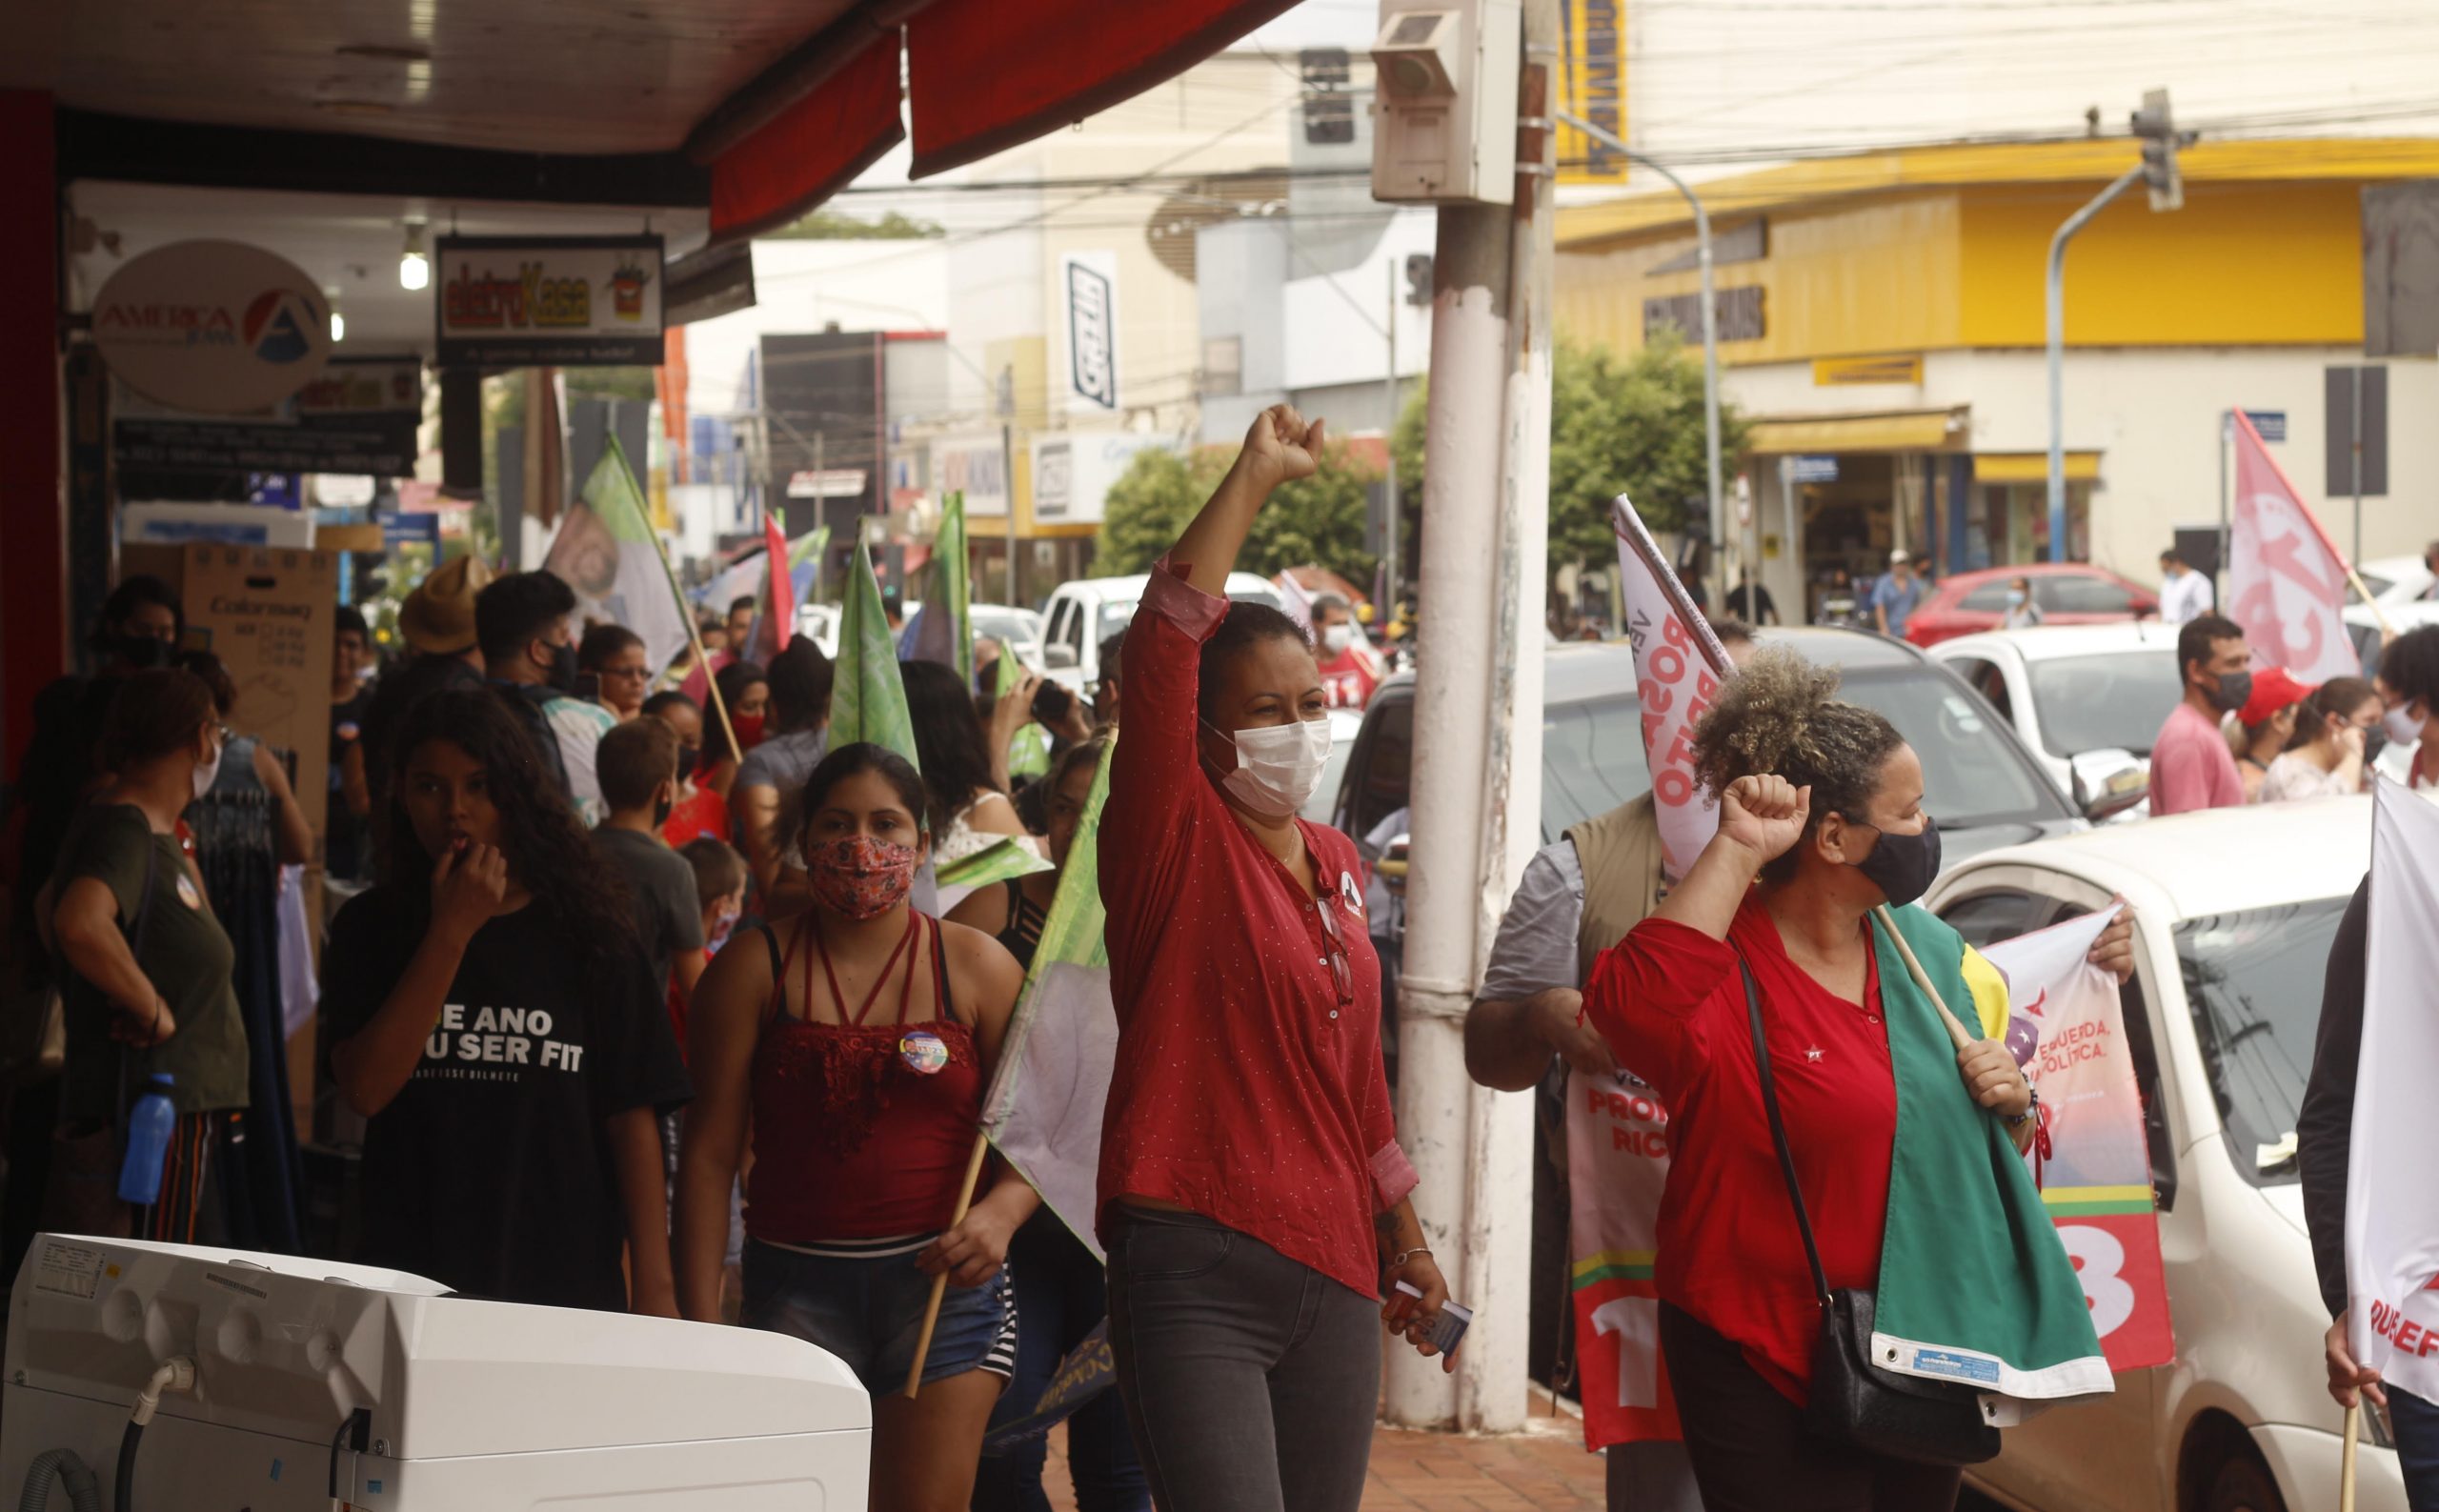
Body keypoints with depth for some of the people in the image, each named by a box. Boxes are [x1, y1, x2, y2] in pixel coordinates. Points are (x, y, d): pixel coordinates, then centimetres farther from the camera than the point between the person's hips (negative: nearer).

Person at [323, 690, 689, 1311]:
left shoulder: (584, 932, 4)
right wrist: (451, 932, -10)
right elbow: (366, 1087, -9)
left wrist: (653, 1286, -5)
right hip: (411, 1279, 0)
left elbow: (631, 1115, 1)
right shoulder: (371, 928, 6)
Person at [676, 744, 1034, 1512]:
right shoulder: (754, 970, 5)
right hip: (797, 1283, 0)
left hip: (942, 1281, 0)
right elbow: (710, 1150, 2)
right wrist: (700, 1322, -4)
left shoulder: (977, 967, 6)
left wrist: (1001, 1213, -16)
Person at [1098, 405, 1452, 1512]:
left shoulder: (1334, 864, 15)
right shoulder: (1174, 840, -6)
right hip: (1196, 1278, -7)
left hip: (1332, 1273, 7)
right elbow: (1163, 647, -21)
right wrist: (1253, 479, -20)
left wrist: (1405, 1239, 27)